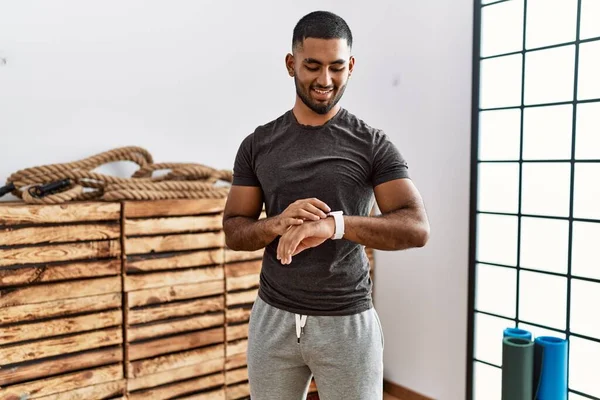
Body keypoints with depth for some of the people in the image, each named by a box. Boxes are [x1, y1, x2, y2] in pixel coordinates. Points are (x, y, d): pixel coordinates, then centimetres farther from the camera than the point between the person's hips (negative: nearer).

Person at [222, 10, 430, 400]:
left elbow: (417, 228, -14)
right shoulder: (258, 144, 3)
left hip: (349, 322, -2)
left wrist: (335, 224, -30)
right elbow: (234, 231, 4)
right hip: (273, 319, 2)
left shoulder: (373, 145, -5)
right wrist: (278, 224, -18)